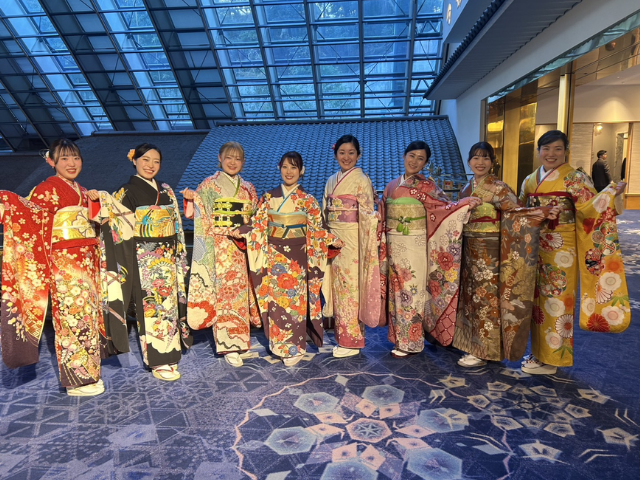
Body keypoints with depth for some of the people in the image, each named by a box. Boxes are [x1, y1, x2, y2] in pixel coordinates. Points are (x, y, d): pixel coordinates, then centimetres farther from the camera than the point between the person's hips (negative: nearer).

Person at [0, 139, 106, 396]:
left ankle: (89, 372, 23)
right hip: (64, 261, -8)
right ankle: (77, 379, 7)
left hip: (87, 259, 8)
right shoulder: (49, 188, -5)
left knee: (88, 312, 11)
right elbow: (31, 212, -22)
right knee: (72, 313, -5)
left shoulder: (82, 191, 17)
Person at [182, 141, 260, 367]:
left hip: (242, 247, 4)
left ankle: (239, 339, 17)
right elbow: (203, 220, -5)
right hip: (219, 247, -4)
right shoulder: (208, 186, 2)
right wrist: (229, 231, -19)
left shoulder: (248, 188, 15)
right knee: (224, 292, -6)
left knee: (242, 291, 5)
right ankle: (229, 346, 2)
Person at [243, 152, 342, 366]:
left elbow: (316, 229, 3)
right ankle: (279, 346, 16)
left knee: (295, 299, -1)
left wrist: (332, 240, -9)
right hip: (274, 256, 2)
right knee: (275, 299, 3)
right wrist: (240, 232, -9)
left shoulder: (307, 200, 2)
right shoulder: (268, 197, 7)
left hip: (296, 256, -2)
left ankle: (293, 348, 10)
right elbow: (258, 226, 6)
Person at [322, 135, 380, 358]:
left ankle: (351, 341, 9)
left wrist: (368, 246, -18)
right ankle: (341, 334, 23)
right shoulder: (331, 181, 13)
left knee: (350, 287, -2)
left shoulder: (362, 180, -5)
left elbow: (368, 216, -10)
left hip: (352, 241, -6)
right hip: (334, 239, 6)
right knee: (337, 285, 10)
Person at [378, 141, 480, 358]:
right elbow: (383, 217, 15)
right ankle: (400, 337, 21)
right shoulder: (392, 186, 13)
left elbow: (443, 207, -10)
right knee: (397, 289, 9)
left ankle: (411, 342, 10)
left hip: (415, 246, -5)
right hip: (394, 246, 5)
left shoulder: (426, 185, -1)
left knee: (411, 290, -2)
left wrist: (464, 204, -25)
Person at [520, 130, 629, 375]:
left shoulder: (575, 178, -6)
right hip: (535, 248, 6)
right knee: (538, 300, 13)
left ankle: (551, 358, 13)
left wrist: (610, 194, -31)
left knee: (556, 300, 0)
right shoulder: (530, 180, 11)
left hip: (561, 249, -6)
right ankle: (540, 351, 27)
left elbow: (588, 208, -17)